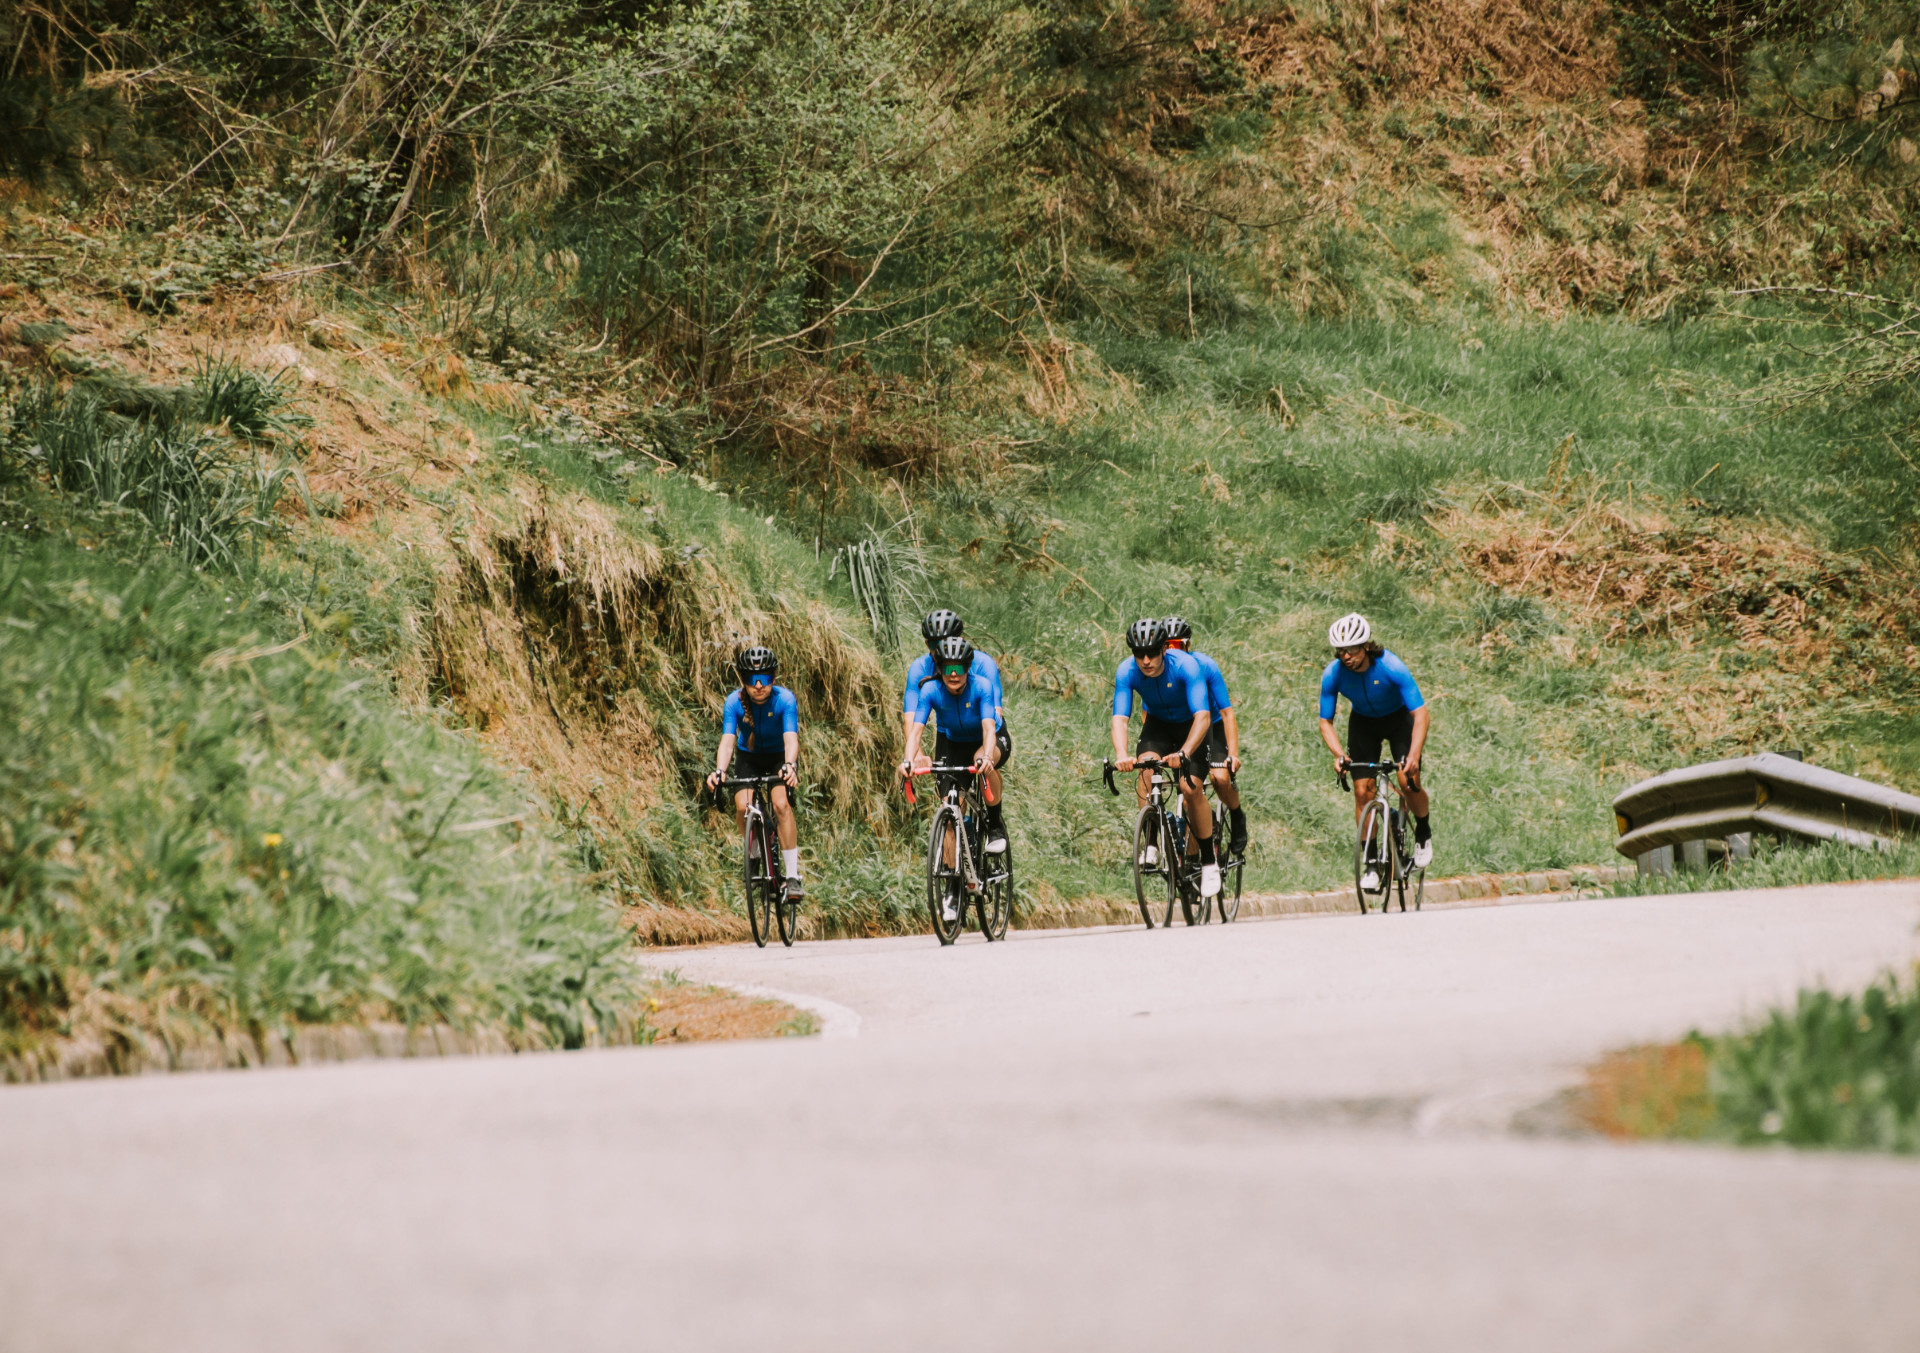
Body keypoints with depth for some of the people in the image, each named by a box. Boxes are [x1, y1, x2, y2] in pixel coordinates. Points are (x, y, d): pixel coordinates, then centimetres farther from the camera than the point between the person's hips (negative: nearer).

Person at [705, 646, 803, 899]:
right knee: (743, 806, -22)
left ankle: (793, 875, -22)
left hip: (779, 757, -2)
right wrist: (719, 771, -50)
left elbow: (791, 738, -37)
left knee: (781, 804, -26)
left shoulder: (784, 700, -27)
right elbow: (728, 740, -31)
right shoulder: (735, 702, -23)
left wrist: (789, 766, -58)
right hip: (749, 757, 2)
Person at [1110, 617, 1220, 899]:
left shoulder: (1185, 666, -33)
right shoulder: (1127, 672, -25)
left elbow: (1202, 717, -40)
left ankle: (1209, 861, -4)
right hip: (1158, 724, 3)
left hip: (1190, 727, -3)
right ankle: (1150, 843, -20)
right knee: (1146, 767, -28)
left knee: (1190, 788, -20)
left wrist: (1183, 753, -55)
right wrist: (1121, 756, -51)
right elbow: (1120, 718, -31)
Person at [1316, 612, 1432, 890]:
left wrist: (1414, 755, -45)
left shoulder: (1391, 667, -34)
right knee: (1363, 789, -10)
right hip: (1363, 722, 2)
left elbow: (1420, 713, -33)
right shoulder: (1333, 675, -26)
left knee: (1408, 781, -19)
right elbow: (1325, 722, -16)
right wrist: (1339, 755, -35)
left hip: (1398, 718, -2)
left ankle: (1423, 831, 11)